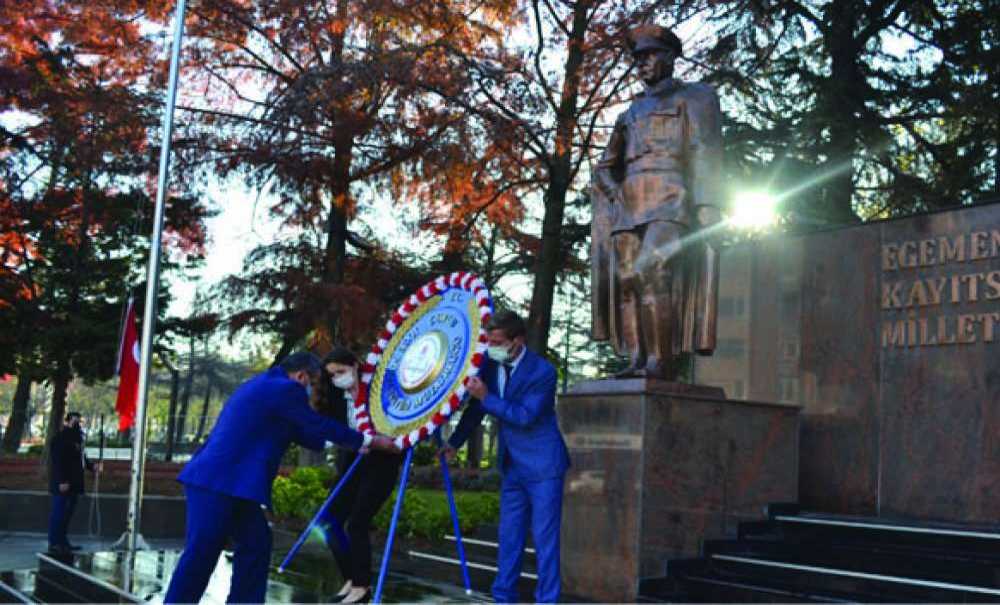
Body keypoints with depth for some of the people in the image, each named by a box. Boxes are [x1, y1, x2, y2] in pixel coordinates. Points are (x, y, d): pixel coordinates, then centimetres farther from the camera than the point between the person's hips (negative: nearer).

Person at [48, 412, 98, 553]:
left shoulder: (77, 438, 17)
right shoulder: (60, 439, -12)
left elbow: (82, 458, 25)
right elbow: (57, 461, -19)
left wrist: (91, 466, 6)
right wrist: (62, 481, -23)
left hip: (74, 484, 9)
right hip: (62, 484, -9)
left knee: (67, 514, 13)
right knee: (58, 513, -5)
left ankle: (62, 541, 20)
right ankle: (54, 543, -2)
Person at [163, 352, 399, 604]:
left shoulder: (265, 385, 22)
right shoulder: (285, 389, -10)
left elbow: (300, 431, 28)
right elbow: (319, 425, -4)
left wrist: (356, 441, 33)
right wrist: (370, 441, 8)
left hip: (222, 480, 11)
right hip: (219, 482, -11)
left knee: (255, 541, 12)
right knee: (200, 555, -7)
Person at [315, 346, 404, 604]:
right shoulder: (337, 398, 3)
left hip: (380, 465, -6)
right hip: (352, 465, 6)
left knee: (357, 524, -10)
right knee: (331, 520, 0)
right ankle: (351, 579, 14)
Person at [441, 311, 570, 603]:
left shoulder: (542, 371, -18)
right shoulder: (491, 363, 0)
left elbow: (525, 416, -24)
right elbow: (476, 406, 12)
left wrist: (487, 397, -28)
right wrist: (454, 442, 12)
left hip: (542, 464, -6)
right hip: (512, 465, 7)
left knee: (545, 538, -3)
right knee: (509, 536, 12)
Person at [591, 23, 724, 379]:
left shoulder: (695, 97, 13)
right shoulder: (631, 112, 29)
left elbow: (706, 154, -1)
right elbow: (606, 167, 24)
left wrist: (708, 206, -14)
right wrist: (612, 190, 2)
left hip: (671, 201, -6)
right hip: (629, 206, 6)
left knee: (654, 274, -23)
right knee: (626, 278, -7)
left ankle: (662, 362, -25)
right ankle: (637, 361, -10)